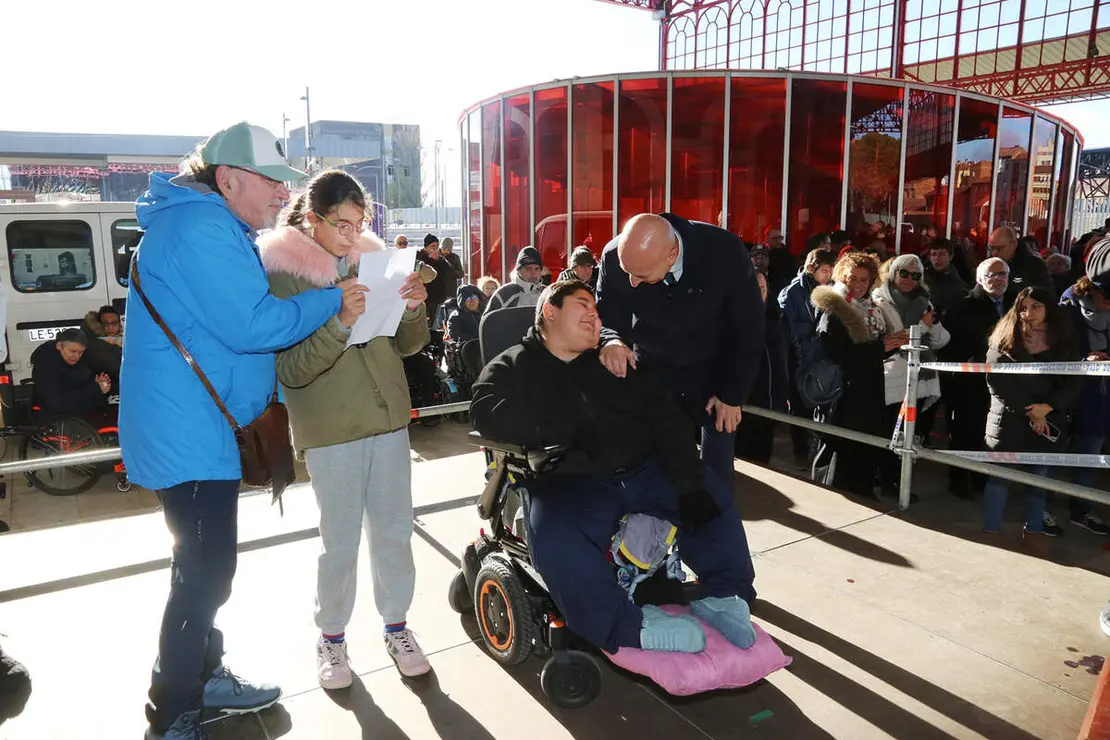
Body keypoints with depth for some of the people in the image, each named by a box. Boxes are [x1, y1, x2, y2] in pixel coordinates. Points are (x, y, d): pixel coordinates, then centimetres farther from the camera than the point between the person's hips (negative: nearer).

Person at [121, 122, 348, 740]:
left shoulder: (220, 231, 17)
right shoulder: (201, 229, -19)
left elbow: (249, 310, 22)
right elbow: (251, 325, -25)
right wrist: (331, 300, -14)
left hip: (199, 428, 11)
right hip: (187, 434, -11)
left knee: (208, 567, 21)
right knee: (205, 574, -3)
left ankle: (206, 678, 38)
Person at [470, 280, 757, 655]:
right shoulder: (513, 366, 7)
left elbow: (665, 418, 5)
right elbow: (488, 414, -15)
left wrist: (690, 483, -10)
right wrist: (566, 430, -20)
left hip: (644, 471, 5)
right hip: (570, 482, -4)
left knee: (714, 493, -4)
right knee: (555, 538, -33)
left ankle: (725, 594, 9)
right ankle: (631, 624, -18)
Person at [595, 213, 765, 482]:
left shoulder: (725, 252, -27)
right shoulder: (614, 258, -22)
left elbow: (749, 330, -14)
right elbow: (605, 318, -8)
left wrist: (733, 394, -9)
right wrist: (611, 341, -32)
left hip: (715, 374, -1)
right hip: (652, 372, 1)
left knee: (716, 469, 3)